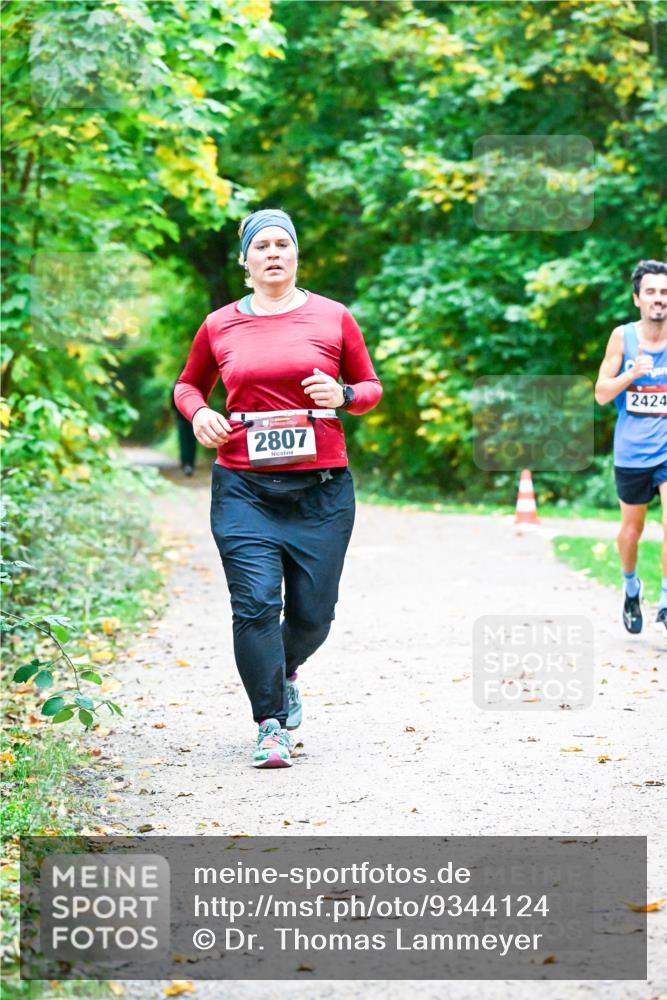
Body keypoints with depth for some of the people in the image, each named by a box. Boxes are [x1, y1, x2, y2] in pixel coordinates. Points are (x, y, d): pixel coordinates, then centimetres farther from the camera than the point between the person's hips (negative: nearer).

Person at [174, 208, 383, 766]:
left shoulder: (332, 318, 5)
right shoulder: (219, 327, 7)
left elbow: (371, 386, 14)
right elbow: (187, 385, 23)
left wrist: (344, 395, -8)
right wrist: (199, 413, 1)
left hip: (321, 487, 0)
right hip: (244, 488, 0)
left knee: (313, 612, 3)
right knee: (256, 604, -12)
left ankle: (286, 672, 38)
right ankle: (271, 726, -2)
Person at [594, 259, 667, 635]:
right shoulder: (623, 336, -2)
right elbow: (601, 394, -2)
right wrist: (632, 372, -18)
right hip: (632, 452, 1)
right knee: (632, 527, 13)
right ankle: (631, 587, 40)